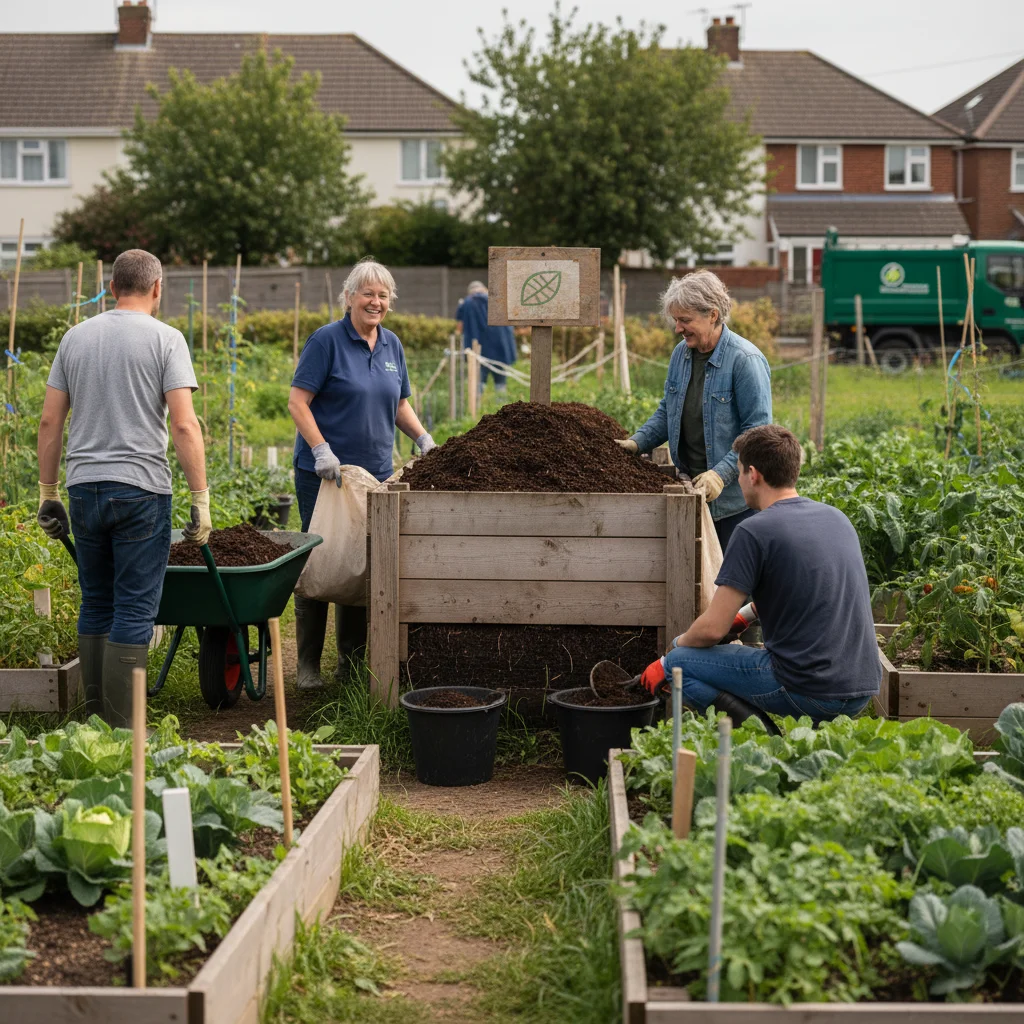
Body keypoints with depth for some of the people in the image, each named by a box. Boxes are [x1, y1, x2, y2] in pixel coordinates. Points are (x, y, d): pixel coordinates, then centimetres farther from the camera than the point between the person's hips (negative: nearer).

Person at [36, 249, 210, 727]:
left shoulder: (76, 337, 10)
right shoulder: (165, 338, -4)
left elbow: (49, 422, 9)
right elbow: (184, 425, -12)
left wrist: (48, 494, 16)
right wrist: (201, 500, -9)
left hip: (84, 489, 5)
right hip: (141, 489, -5)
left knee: (96, 605, 15)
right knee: (134, 611, -1)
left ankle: (94, 717, 20)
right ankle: (119, 727, -1)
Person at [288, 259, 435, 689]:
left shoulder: (392, 345, 12)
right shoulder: (327, 340, -7)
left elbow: (400, 404, 20)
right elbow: (298, 402, -11)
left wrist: (423, 438, 3)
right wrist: (322, 451, -22)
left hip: (375, 472, 6)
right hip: (323, 473, -6)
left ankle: (353, 660, 18)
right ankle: (308, 665, 7)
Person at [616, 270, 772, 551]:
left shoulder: (745, 360, -15)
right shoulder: (681, 353, 7)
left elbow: (757, 431, -17)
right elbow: (667, 412, 20)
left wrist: (721, 474, -26)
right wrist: (636, 443, 4)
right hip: (689, 490, 7)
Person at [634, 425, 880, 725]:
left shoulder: (754, 531, -12)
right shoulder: (837, 517, 11)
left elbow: (712, 629, -10)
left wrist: (675, 646, 11)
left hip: (810, 693, -8)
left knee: (678, 663, 4)